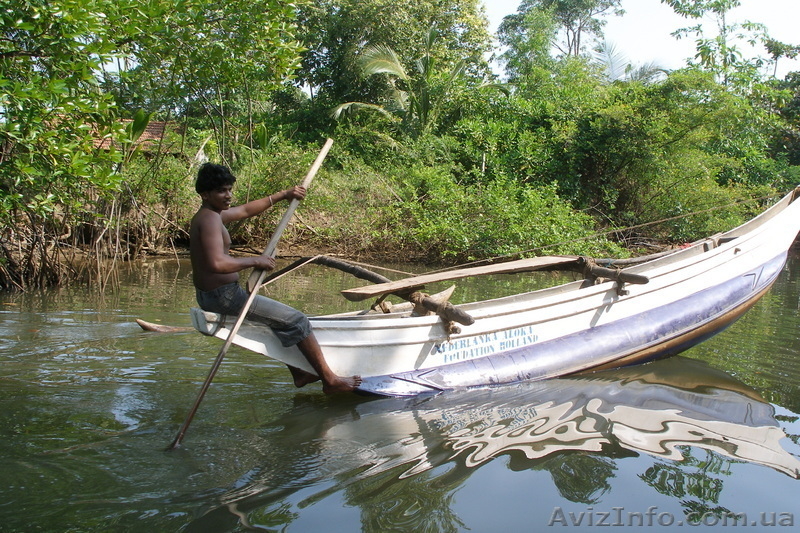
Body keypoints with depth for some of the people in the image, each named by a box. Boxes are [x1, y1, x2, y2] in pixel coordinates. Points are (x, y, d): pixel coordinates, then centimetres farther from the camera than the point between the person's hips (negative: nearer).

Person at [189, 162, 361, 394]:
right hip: (224, 295, -11)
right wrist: (255, 261, -21)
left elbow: (246, 210, 24)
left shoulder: (211, 213, 12)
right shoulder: (210, 218, -19)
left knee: (278, 316, 32)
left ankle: (298, 373, 38)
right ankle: (330, 380, 0)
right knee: (297, 321, -6)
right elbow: (217, 264, -33)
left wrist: (283, 195, 18)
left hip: (210, 295, 11)